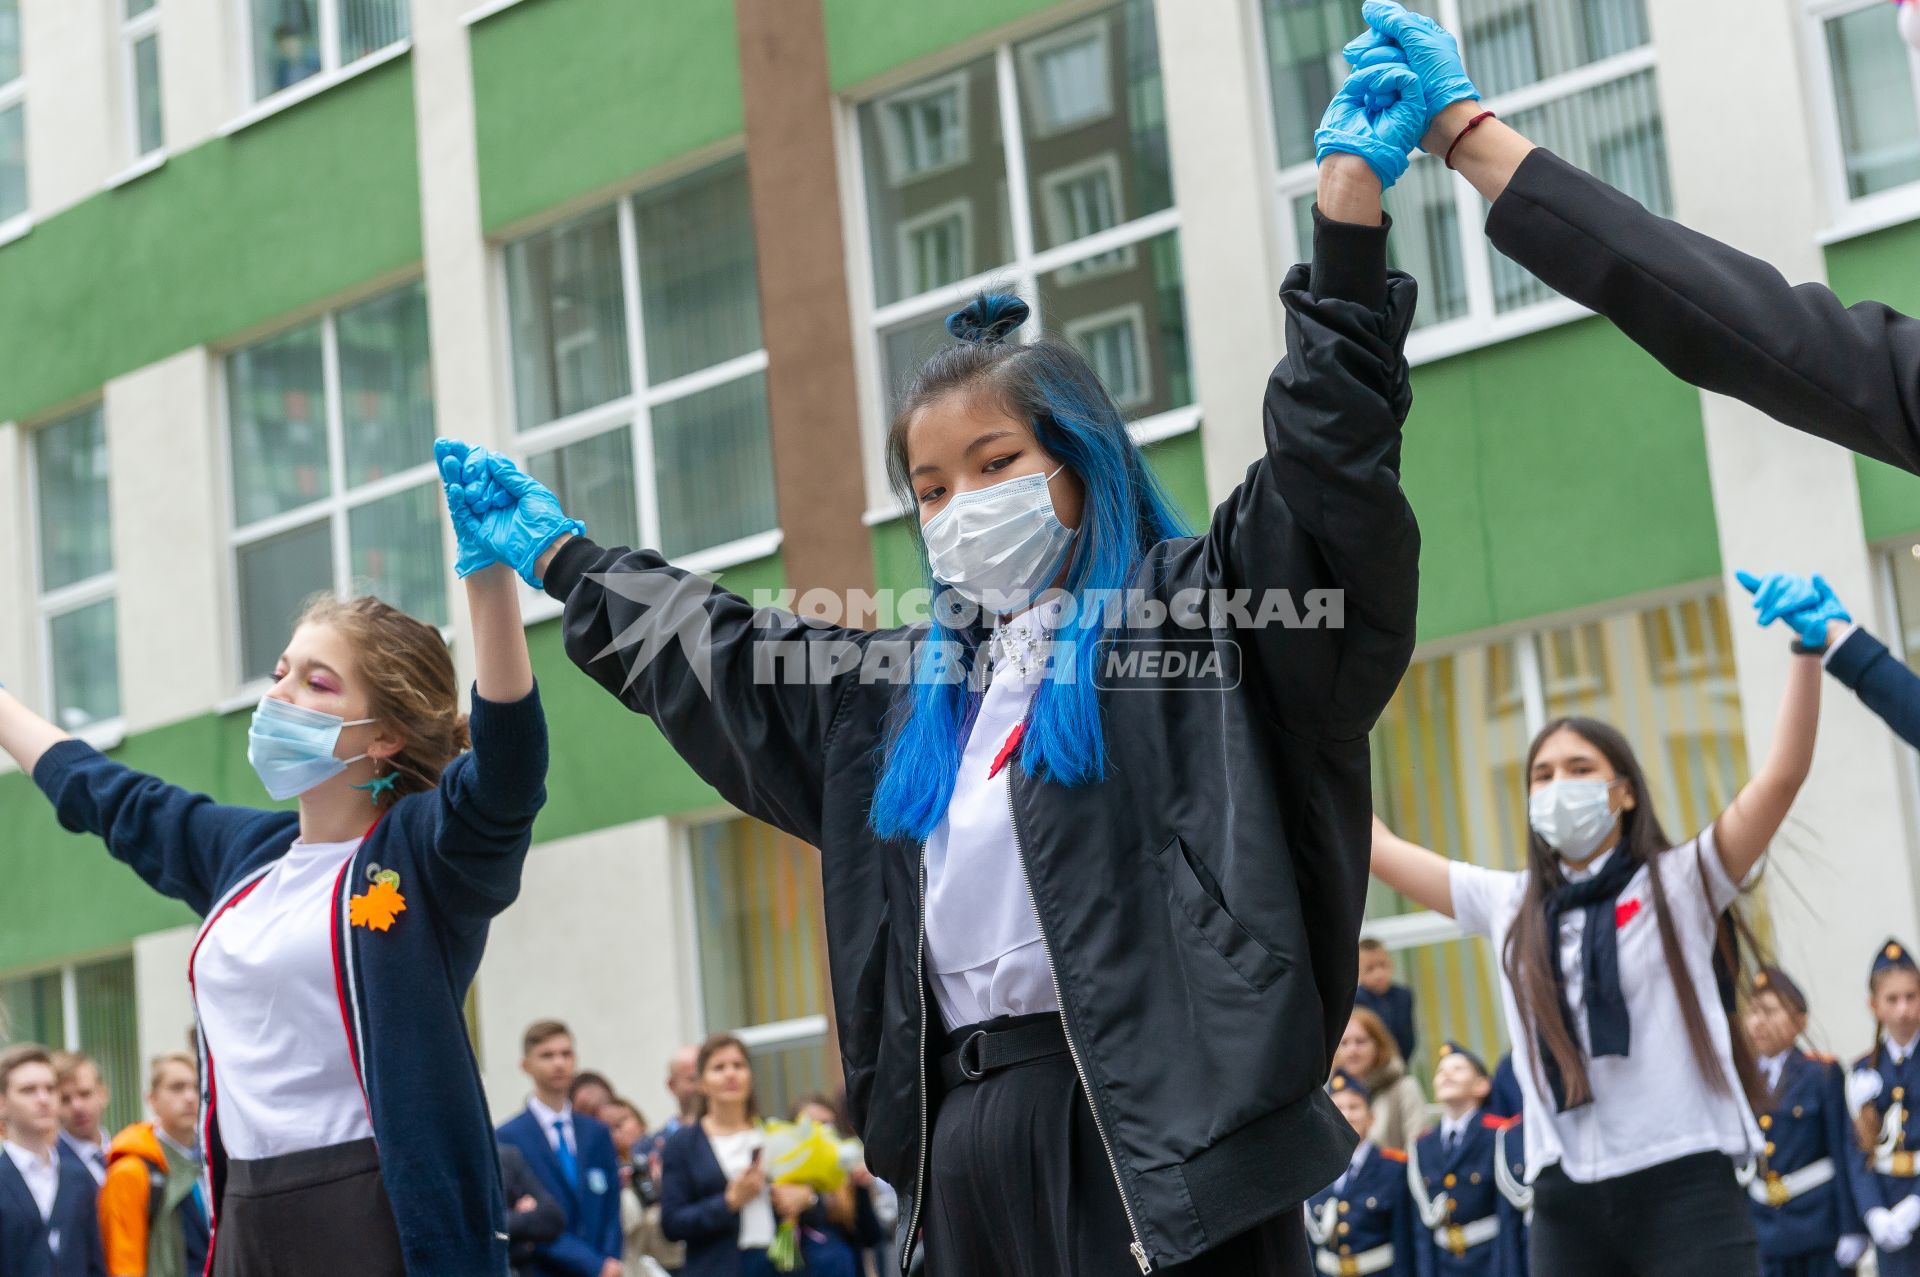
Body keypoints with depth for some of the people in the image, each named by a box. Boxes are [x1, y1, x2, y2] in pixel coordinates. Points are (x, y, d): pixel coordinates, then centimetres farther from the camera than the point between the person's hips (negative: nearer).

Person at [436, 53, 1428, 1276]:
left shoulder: (1188, 616, 0)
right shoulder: (907, 685, 20)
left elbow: (1326, 477, -12)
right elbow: (716, 653, 34)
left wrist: (1348, 209, -20)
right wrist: (558, 557, 43)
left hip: (1158, 1137, -7)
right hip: (967, 1140, 7)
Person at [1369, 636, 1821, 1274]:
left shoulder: (1678, 883, 4)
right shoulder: (1509, 905, 13)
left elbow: (1784, 773, -7)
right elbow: (1377, 849, 17)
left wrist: (1807, 645, -12)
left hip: (1685, 1187, -4)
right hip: (1566, 1202, 4)